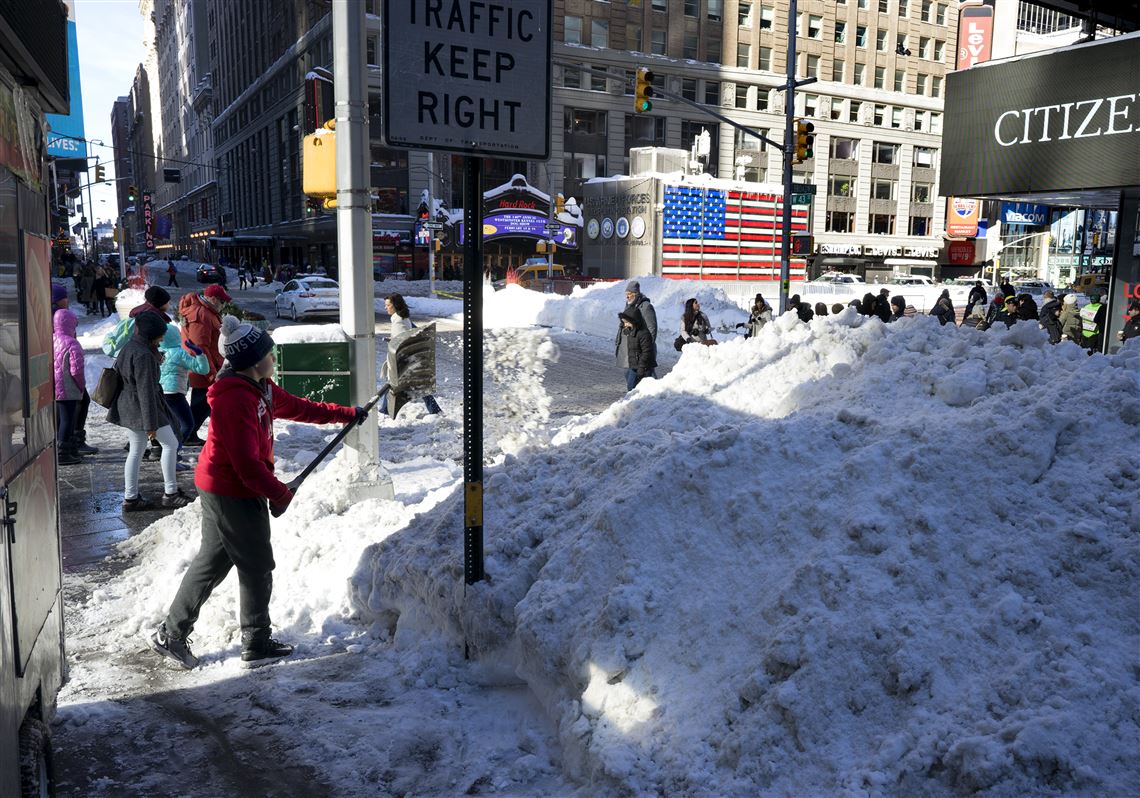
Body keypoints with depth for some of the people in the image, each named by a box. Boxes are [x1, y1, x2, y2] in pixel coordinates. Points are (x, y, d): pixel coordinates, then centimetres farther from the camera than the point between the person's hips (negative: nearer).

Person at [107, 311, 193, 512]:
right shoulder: (144, 355, -21)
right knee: (171, 443, 1)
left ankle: (131, 498, 18)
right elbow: (146, 391, -23)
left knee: (136, 450, 15)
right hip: (139, 407, -10)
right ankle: (170, 493, 6)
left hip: (126, 408, 10)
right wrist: (151, 424, -22)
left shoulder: (130, 347, 9)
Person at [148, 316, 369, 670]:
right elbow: (247, 462, -25)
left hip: (221, 490, 10)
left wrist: (346, 413, 25)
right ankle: (257, 645, 18)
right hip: (233, 494, -10)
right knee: (257, 567, 3)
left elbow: (298, 407, 20)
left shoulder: (260, 388, 6)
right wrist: (279, 494, -15)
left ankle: (171, 634, 29)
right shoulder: (236, 399, -25)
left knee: (212, 562, 19)